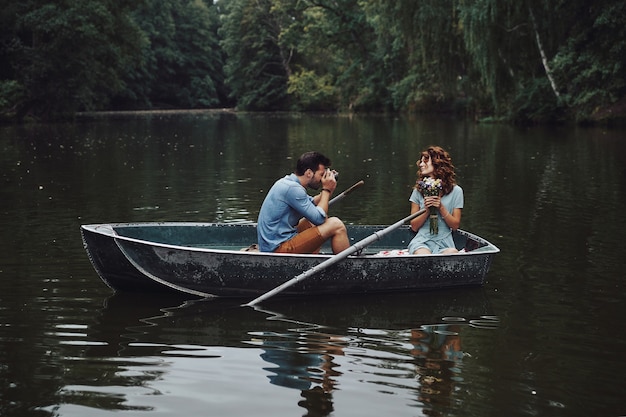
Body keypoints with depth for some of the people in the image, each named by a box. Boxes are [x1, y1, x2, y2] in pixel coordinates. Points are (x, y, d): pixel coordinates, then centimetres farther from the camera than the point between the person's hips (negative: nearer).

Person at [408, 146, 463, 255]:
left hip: (445, 244, 1)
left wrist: (441, 208, -10)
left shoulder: (456, 191, 6)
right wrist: (427, 210, -9)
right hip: (422, 242, -1)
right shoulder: (419, 190, 9)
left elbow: (455, 225, 5)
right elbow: (414, 226, 9)